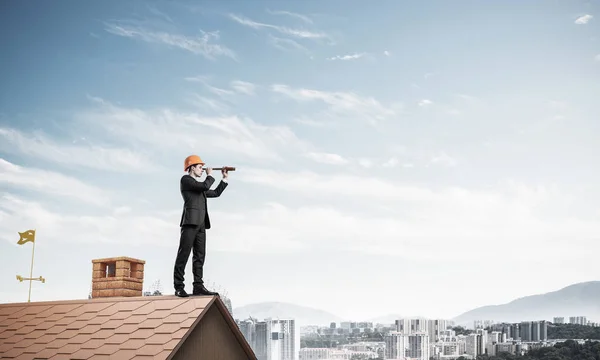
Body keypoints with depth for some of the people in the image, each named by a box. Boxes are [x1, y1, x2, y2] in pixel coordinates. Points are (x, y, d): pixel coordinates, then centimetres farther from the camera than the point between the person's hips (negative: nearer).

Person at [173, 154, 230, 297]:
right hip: (190, 221, -9)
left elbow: (215, 193, 28)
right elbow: (205, 186, -13)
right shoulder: (186, 179, 1)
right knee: (184, 254, -10)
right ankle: (179, 287, -11)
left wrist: (225, 178, 25)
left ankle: (198, 286, 2)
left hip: (201, 224, 9)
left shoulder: (198, 185, 27)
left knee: (200, 255, 3)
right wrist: (210, 175, 5)